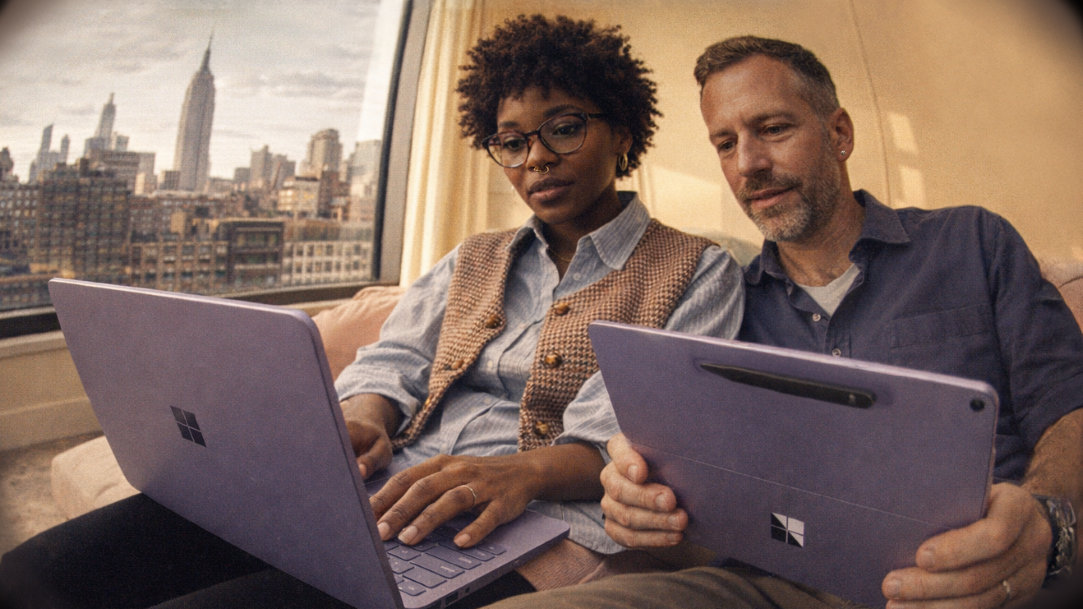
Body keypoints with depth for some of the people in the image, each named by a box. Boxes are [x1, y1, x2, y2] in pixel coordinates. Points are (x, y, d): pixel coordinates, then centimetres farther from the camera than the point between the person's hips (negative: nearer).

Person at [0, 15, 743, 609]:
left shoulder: (698, 272, 9)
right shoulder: (472, 260, 25)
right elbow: (395, 360, 15)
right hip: (385, 494, 5)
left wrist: (525, 470, -25)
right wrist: (359, 421, -8)